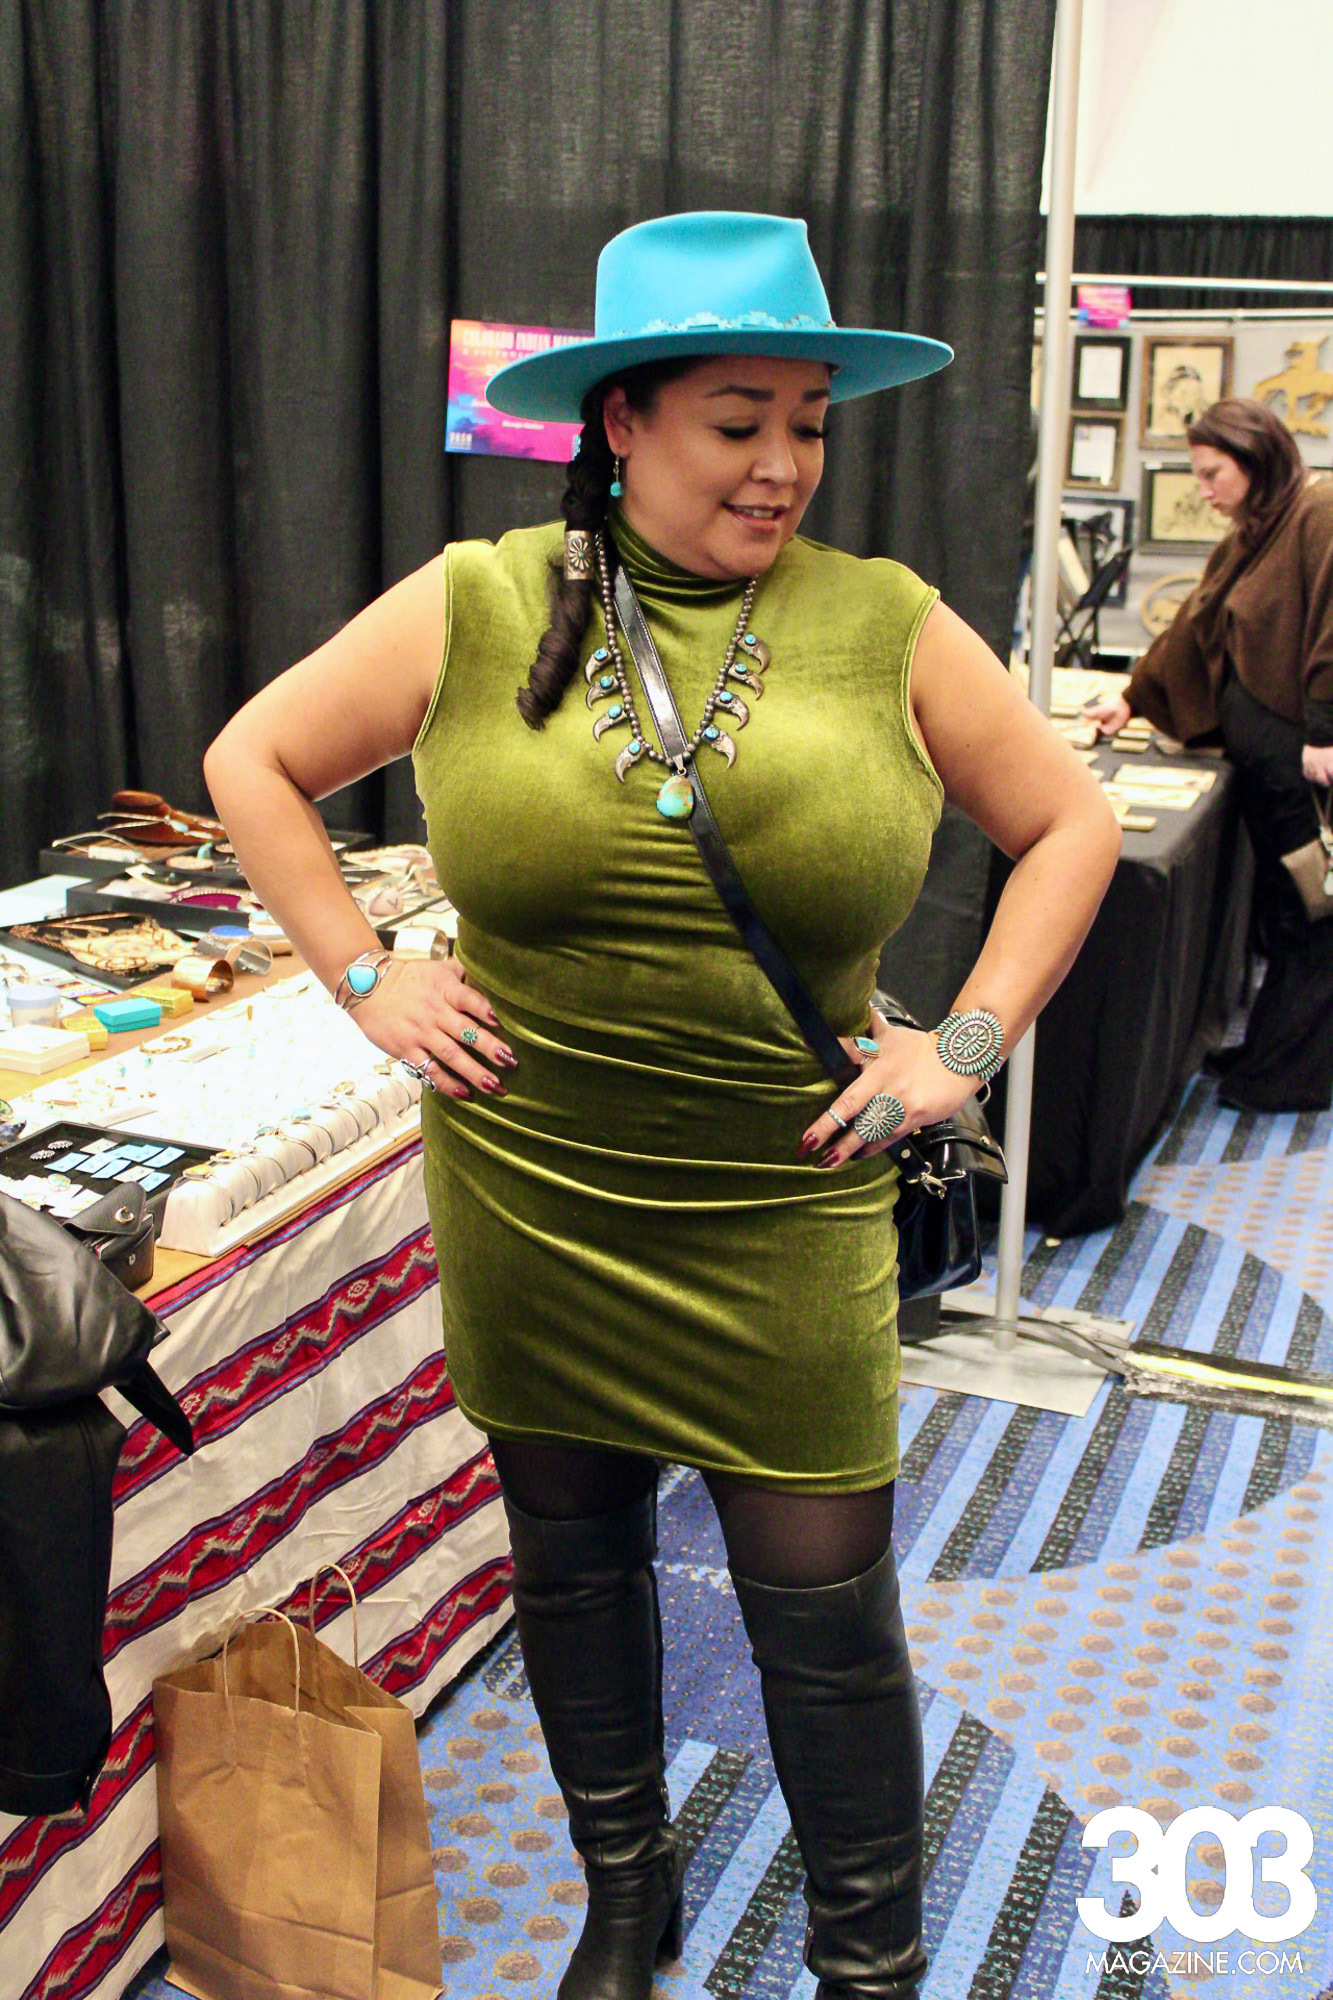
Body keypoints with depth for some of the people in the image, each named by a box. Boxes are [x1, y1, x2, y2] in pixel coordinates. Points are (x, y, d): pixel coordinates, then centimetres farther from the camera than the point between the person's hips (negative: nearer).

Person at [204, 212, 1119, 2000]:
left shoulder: (886, 625, -3)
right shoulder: (475, 608, -3)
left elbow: (1069, 824, 7)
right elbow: (254, 761, 8)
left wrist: (964, 1045, -2)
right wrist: (367, 981, 0)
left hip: (787, 1215, -1)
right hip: (528, 1201, 2)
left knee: (827, 1602, 6)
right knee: (573, 1555, 18)